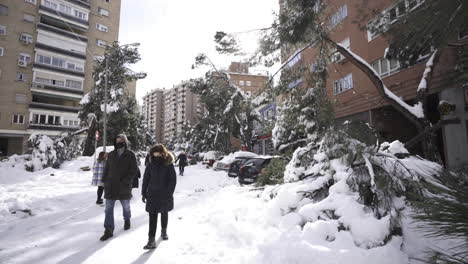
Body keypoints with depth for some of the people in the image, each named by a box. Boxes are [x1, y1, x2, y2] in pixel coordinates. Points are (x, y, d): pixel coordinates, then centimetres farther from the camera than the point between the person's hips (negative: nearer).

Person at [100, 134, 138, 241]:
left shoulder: (130, 155, -6)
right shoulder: (111, 155, 6)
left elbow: (133, 170, -9)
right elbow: (106, 169, 12)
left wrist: (125, 181, -17)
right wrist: (105, 181, 3)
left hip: (124, 187, -2)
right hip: (110, 187, 3)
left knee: (126, 206, 16)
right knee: (108, 209, 0)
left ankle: (127, 220, 43)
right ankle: (108, 230, 8)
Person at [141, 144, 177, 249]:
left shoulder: (169, 164, -11)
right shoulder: (151, 163, -4)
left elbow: (173, 180, -9)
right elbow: (146, 178, 4)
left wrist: (169, 193, -14)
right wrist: (143, 192, 4)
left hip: (165, 195, -1)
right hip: (152, 194, 1)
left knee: (164, 214, 18)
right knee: (152, 217, -3)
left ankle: (164, 231, 41)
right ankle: (151, 240, 1)